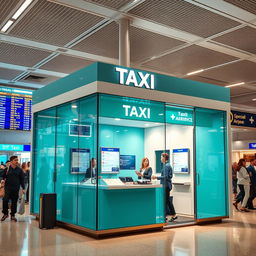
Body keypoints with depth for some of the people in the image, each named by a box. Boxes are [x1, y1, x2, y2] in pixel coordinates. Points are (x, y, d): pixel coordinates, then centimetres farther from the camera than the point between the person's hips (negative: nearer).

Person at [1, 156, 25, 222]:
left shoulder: (19, 170, 4)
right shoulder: (7, 169, 1)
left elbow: (22, 179, 8)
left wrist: (23, 188, 5)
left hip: (16, 188, 1)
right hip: (8, 188, -1)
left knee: (14, 202, 7)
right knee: (5, 200, -11)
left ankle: (13, 215, 19)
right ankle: (5, 214, 8)